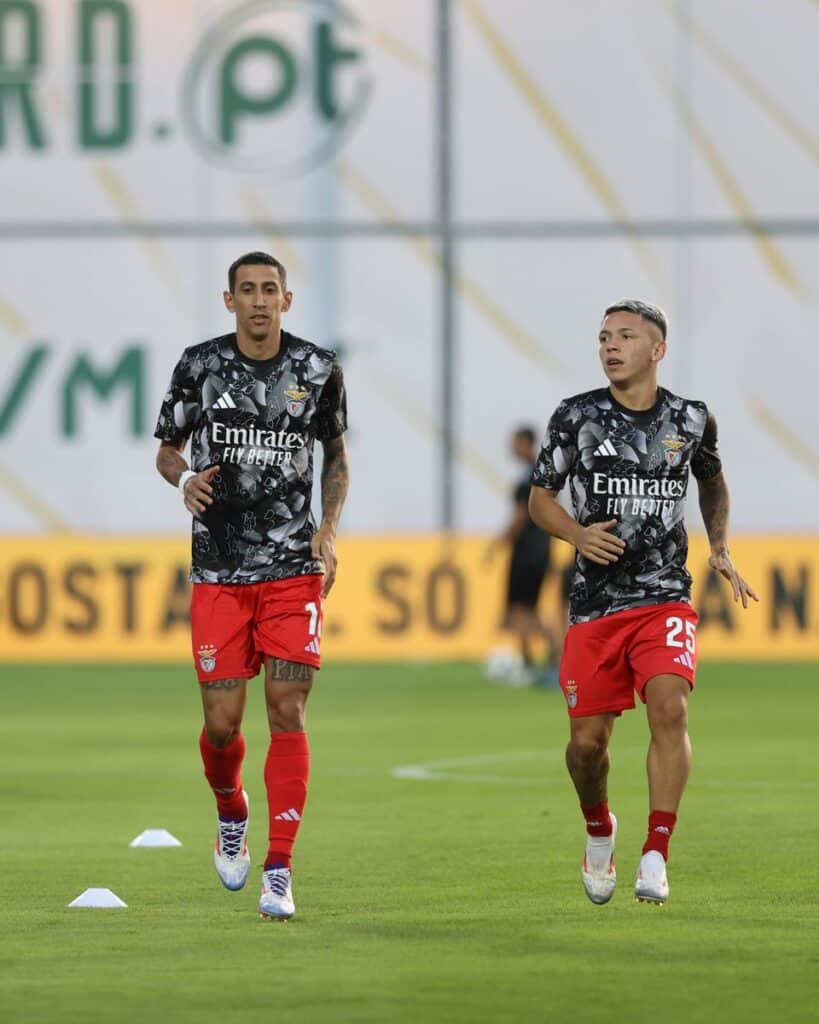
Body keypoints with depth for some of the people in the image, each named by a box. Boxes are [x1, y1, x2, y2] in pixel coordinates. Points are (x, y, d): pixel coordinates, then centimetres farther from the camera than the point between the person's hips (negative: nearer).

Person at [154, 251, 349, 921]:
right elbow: (168, 449, 12)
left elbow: (337, 456, 16)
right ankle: (231, 814, 30)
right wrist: (184, 478, -12)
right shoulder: (200, 365, 1)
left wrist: (329, 527, 1)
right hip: (219, 570, 0)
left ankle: (280, 870, -8)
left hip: (294, 568, 0)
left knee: (287, 713, -10)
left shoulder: (318, 370, 3)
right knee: (222, 721, -3)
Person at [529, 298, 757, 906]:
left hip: (665, 599, -1)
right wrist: (578, 534, -12)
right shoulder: (577, 417, 0)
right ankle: (600, 832, 33)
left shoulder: (692, 420, 4)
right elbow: (541, 497, 8)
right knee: (588, 740, 1)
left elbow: (712, 480, 24)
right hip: (595, 604, 1)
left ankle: (655, 858, -20)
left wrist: (721, 548, 10)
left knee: (669, 707, -23)